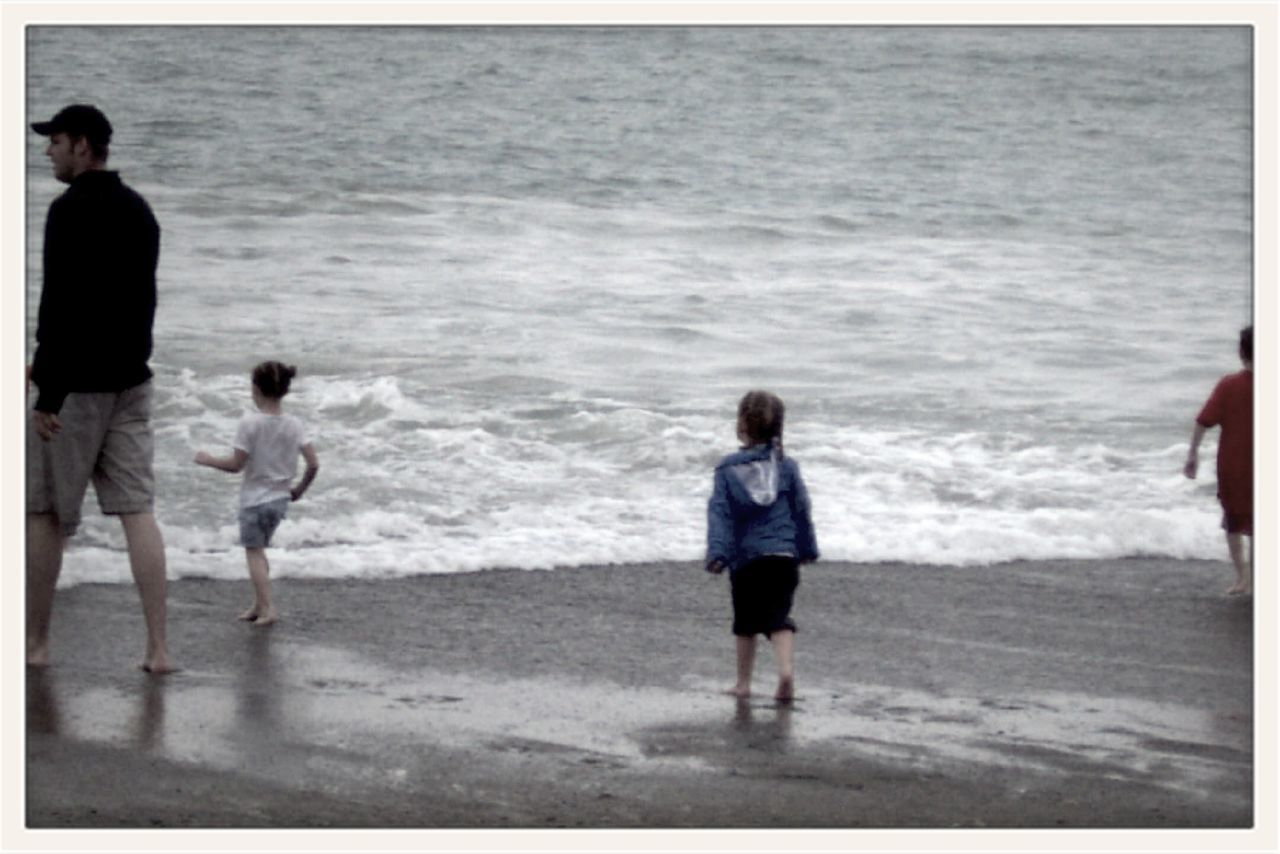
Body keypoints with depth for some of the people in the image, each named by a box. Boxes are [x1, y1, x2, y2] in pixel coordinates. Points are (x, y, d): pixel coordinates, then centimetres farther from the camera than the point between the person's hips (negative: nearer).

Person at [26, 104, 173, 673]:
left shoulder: (71, 211, -14)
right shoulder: (139, 211, 12)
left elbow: (60, 305, -21)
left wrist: (48, 392, -21)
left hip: (77, 386, -7)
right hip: (131, 381, 7)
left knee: (44, 514, 5)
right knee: (138, 509, 2)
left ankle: (34, 642, 13)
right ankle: (157, 647, -3)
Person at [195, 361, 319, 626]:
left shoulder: (250, 423, -17)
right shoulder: (293, 425, -2)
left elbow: (236, 464, -15)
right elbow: (314, 464, -4)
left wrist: (207, 460, 1)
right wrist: (299, 489, 12)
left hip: (254, 499, -5)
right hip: (280, 499, 5)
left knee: (254, 553, 3)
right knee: (259, 550, 21)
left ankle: (268, 608, -7)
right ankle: (259, 604, 23)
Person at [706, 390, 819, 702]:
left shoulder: (728, 469, 0)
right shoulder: (786, 466, 5)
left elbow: (718, 513, -7)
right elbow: (801, 509, 9)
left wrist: (717, 552, -11)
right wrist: (806, 548, 19)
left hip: (744, 559, 0)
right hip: (783, 555, 0)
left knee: (745, 622, 14)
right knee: (778, 618, -1)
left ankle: (743, 682, 20)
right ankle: (786, 669, -24)